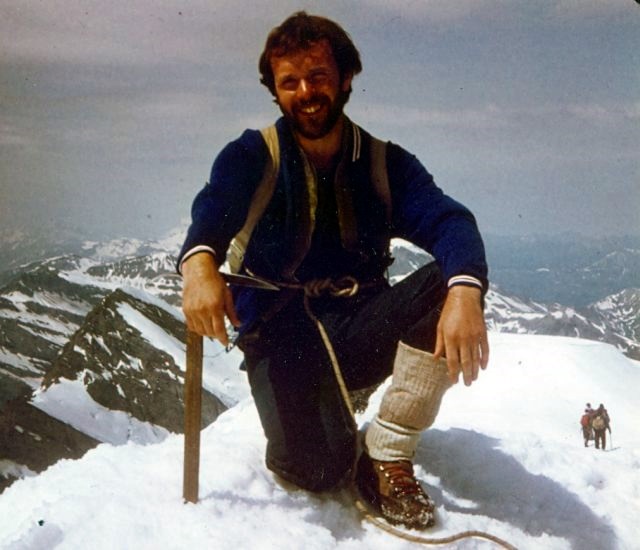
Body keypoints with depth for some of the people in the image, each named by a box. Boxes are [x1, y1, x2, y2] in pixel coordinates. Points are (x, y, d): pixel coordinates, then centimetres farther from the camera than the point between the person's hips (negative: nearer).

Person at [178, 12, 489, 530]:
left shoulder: (388, 165, 4)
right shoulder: (251, 157, 0)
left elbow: (446, 221, -14)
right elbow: (214, 208, -21)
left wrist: (465, 293, -37)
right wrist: (200, 261, -46)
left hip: (358, 331, 3)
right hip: (282, 335, -2)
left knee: (451, 280, -25)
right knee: (316, 468, -29)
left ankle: (387, 457, -12)